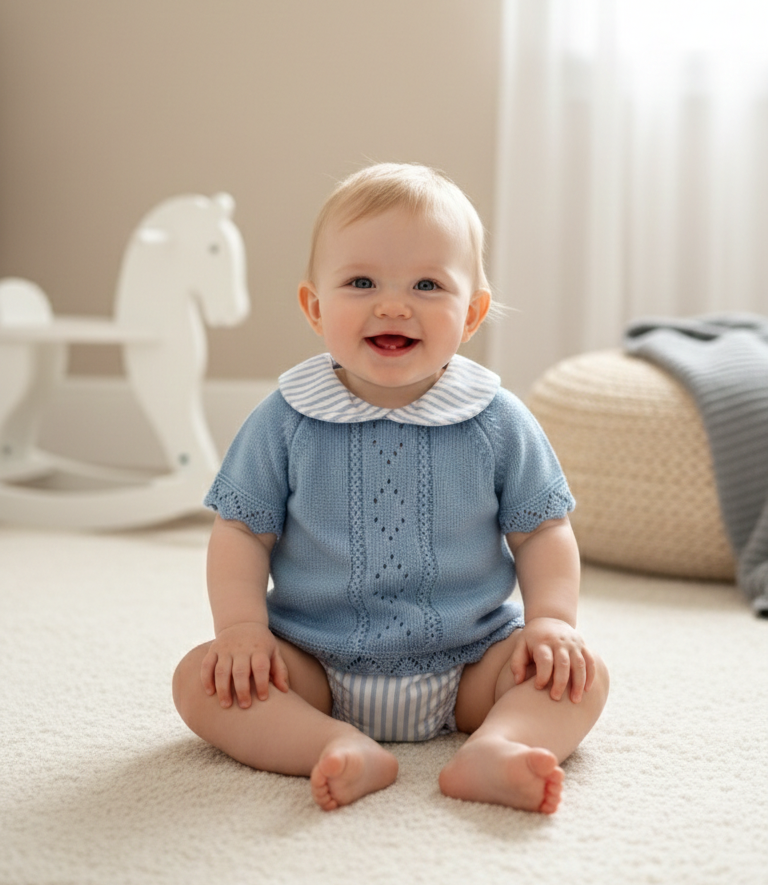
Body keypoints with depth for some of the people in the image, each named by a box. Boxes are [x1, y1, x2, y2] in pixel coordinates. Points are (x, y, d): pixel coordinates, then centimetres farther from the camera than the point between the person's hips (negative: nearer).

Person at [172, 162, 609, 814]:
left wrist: (551, 619, -11)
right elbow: (242, 531, 1)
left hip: (468, 667, 0)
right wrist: (241, 626, -13)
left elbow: (542, 532, 4)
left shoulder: (498, 423, -4)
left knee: (583, 675, -18)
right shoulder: (285, 422, -5)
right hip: (316, 672, 0)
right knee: (203, 679, -21)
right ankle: (346, 750, -35)